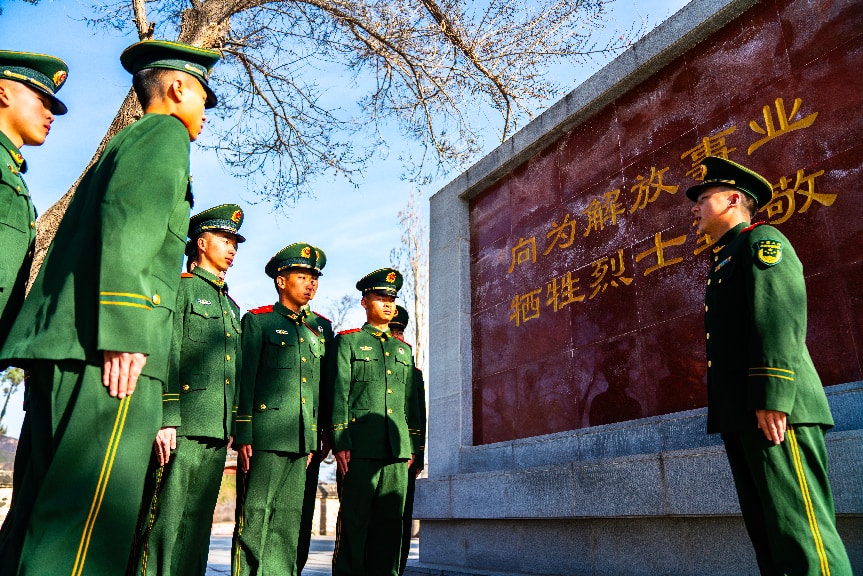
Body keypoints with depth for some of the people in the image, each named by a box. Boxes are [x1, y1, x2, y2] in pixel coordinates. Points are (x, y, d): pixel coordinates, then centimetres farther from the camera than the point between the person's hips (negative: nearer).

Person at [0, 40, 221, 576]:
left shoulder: (123, 144, 30)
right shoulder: (165, 133, 3)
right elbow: (127, 223, -15)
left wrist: (54, 345, 23)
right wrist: (122, 334, -21)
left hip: (57, 342, 10)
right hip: (107, 348, -10)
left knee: (47, 508, 11)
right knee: (94, 516, -10)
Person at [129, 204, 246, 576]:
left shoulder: (231, 306, 24)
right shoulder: (180, 287, 1)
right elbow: (165, 356, -10)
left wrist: (232, 428, 17)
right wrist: (165, 419, -18)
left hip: (216, 432, 8)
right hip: (182, 425, -7)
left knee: (197, 524, 10)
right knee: (164, 521, -6)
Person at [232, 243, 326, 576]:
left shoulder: (315, 333, 19)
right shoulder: (257, 321, 3)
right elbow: (244, 381, -4)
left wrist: (314, 440, 13)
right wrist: (243, 436, -11)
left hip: (300, 441, 6)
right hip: (264, 436, -5)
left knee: (288, 523, 9)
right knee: (255, 520, -2)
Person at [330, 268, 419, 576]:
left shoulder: (404, 349, 21)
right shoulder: (347, 341, 6)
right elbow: (338, 394, -2)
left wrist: (414, 446, 12)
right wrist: (340, 442, -10)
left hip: (398, 448, 5)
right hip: (361, 446, -4)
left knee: (390, 522, 7)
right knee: (354, 521, -2)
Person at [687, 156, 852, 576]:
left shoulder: (762, 240, 1)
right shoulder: (724, 262, 27)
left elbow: (780, 317, -15)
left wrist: (773, 398, -24)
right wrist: (731, 415, 19)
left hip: (774, 412, -9)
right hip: (740, 415, 9)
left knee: (799, 528, -10)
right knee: (767, 530, 10)